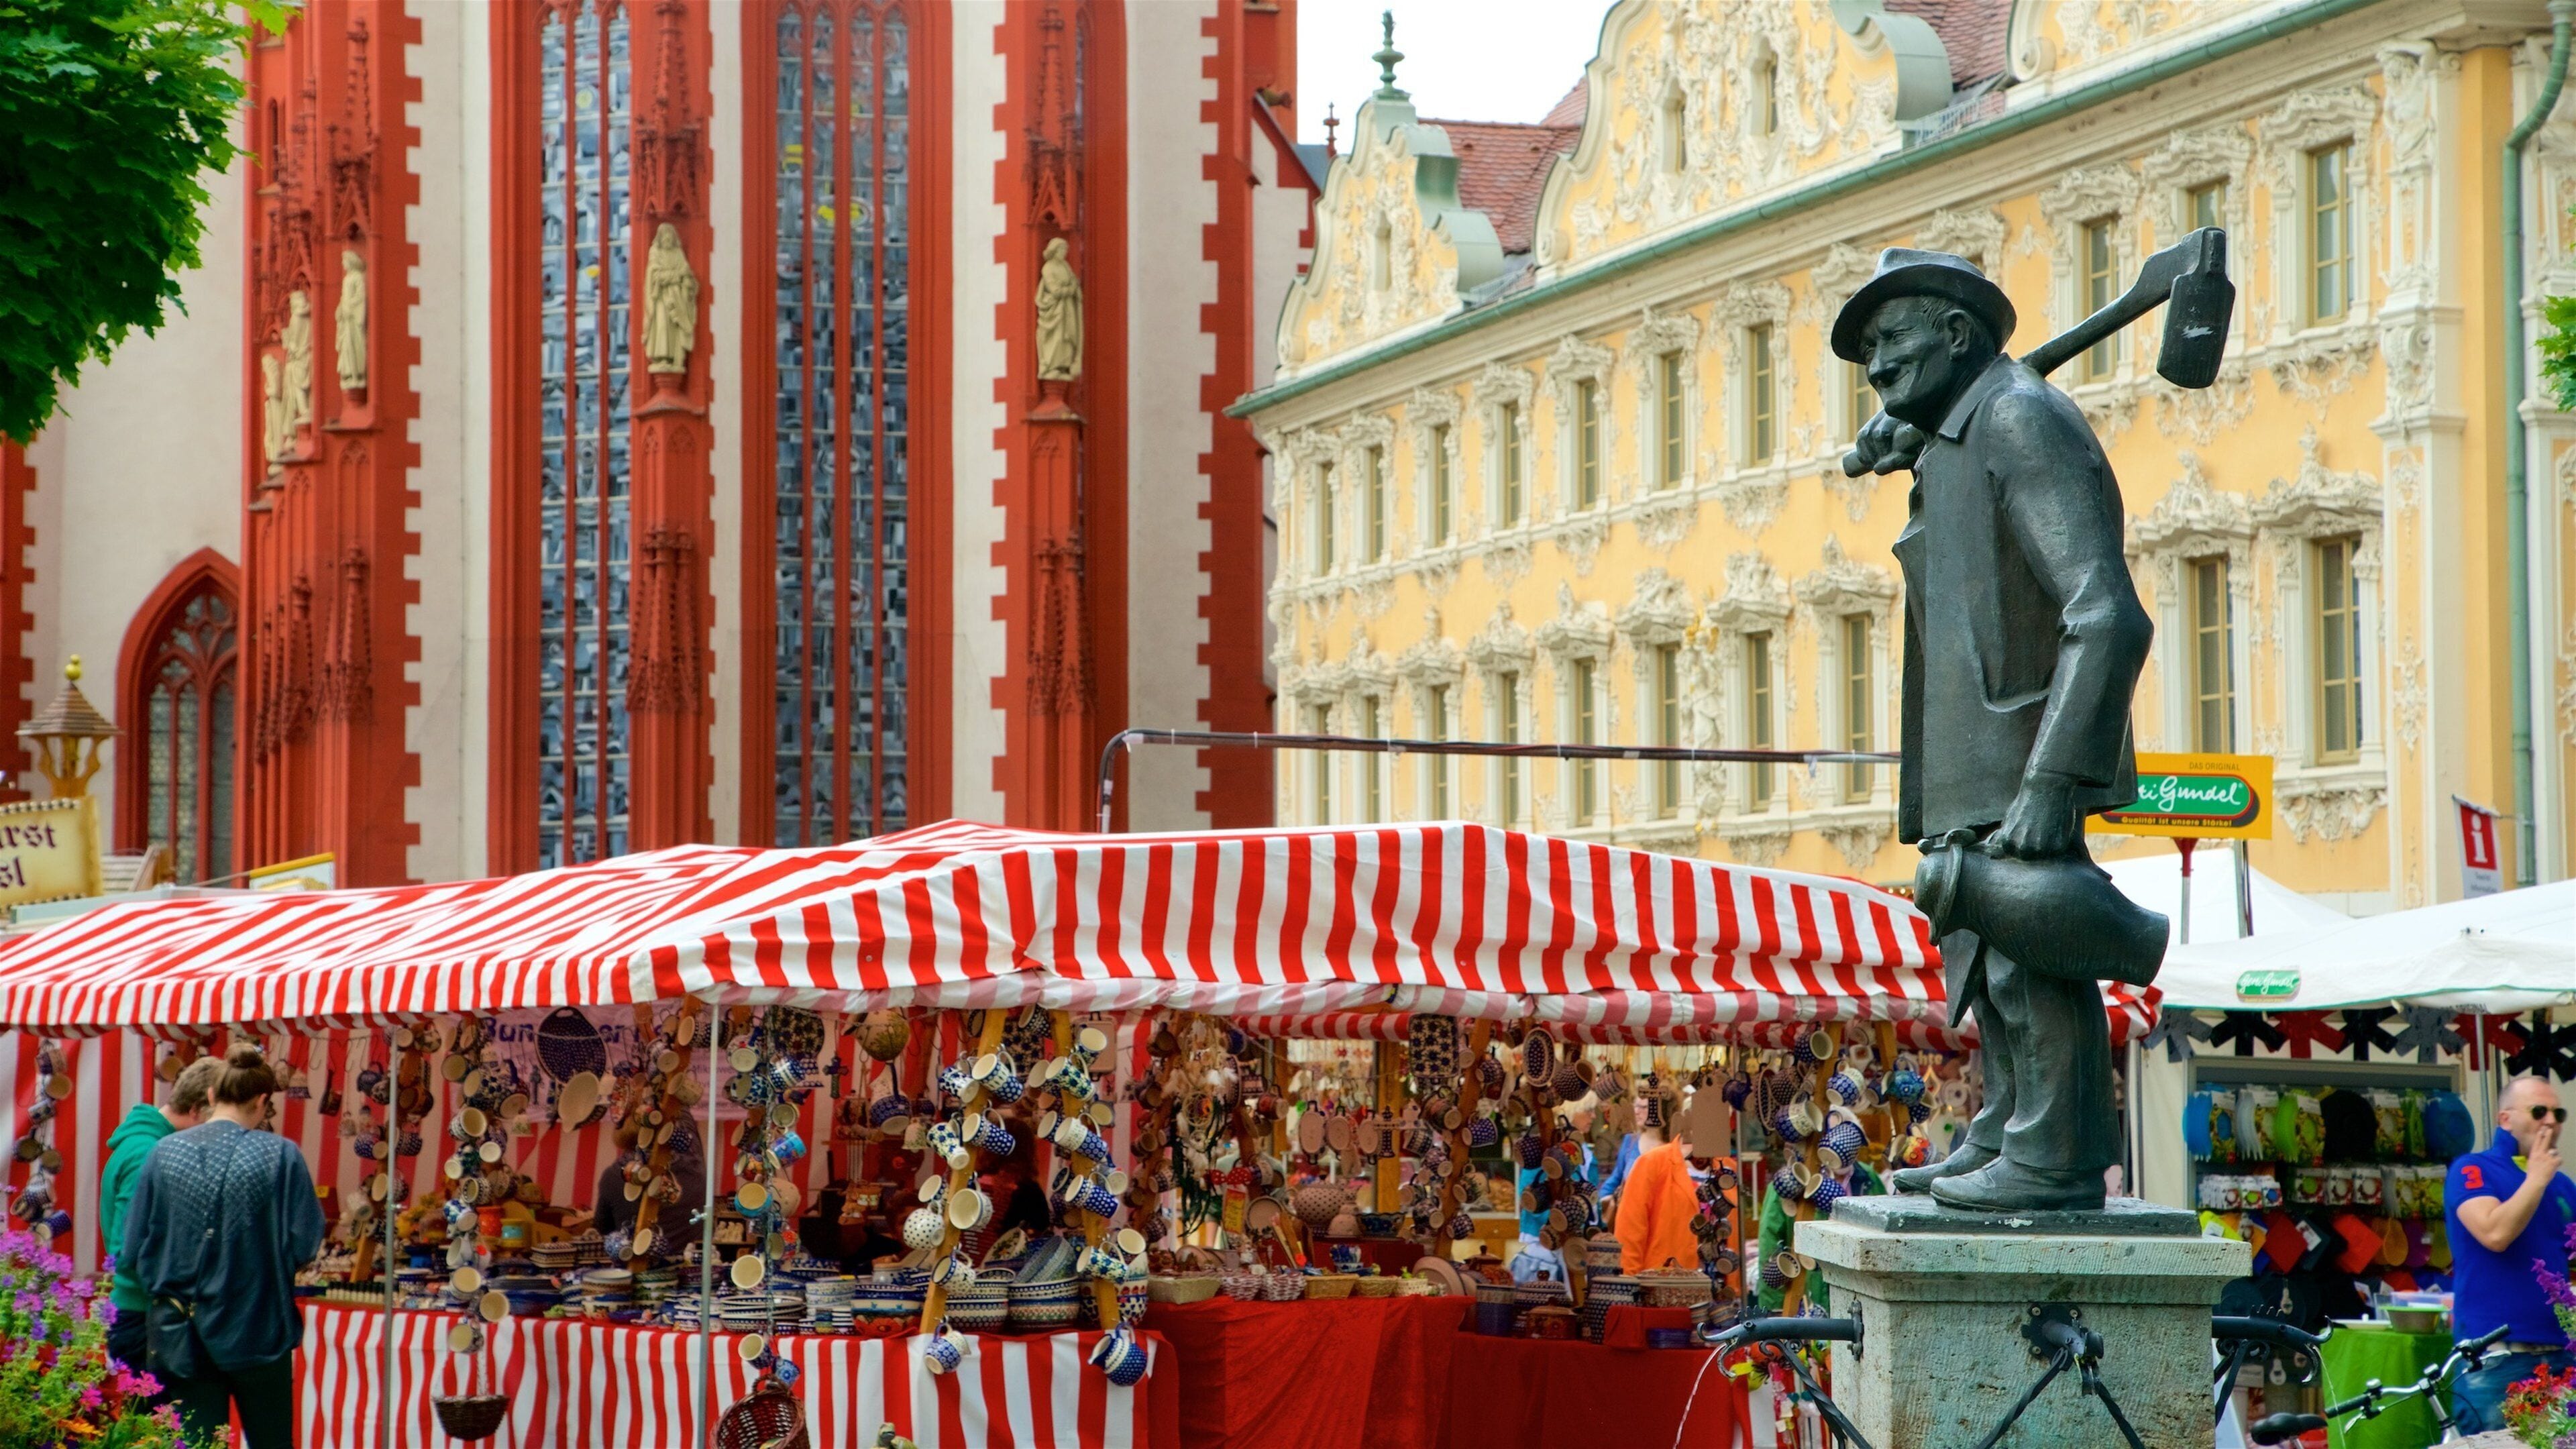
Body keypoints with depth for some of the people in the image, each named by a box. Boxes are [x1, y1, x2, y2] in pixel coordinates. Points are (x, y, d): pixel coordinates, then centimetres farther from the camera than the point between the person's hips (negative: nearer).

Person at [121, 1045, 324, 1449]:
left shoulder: (165, 1152, -3)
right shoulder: (281, 1155, -11)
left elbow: (136, 1249, 0)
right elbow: (304, 1245, -10)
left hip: (180, 1336, 2)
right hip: (258, 1332, -2)